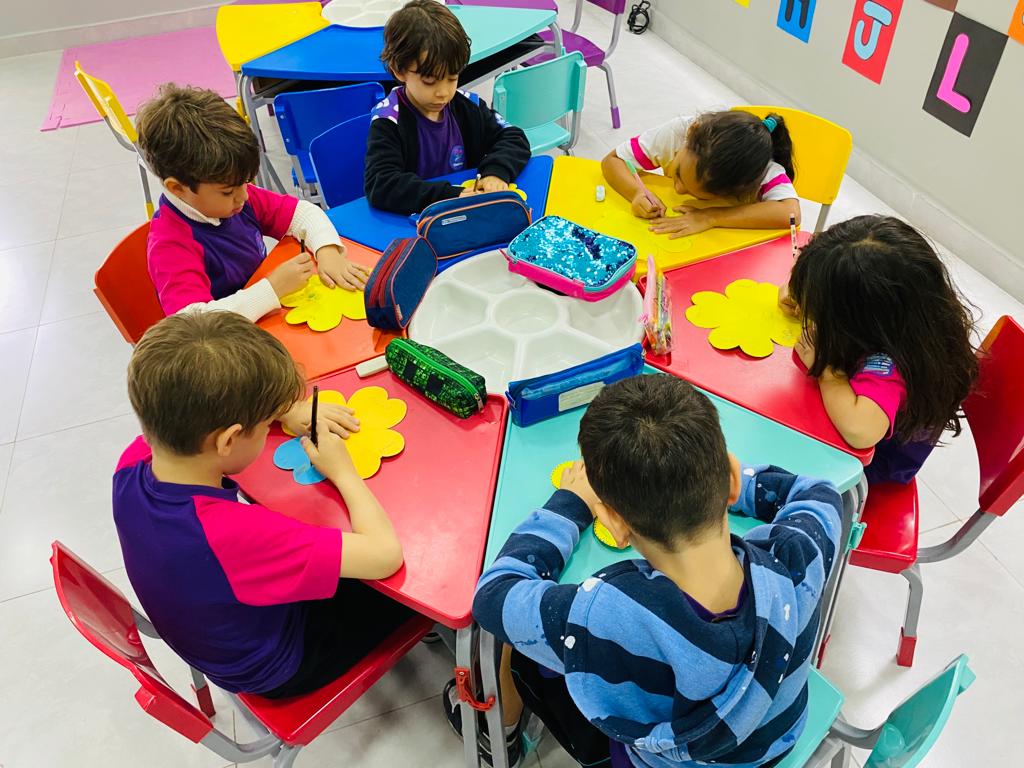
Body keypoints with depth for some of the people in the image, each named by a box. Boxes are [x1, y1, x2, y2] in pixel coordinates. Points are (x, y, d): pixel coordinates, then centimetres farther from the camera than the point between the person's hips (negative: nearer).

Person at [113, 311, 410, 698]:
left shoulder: (133, 463, -24)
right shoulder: (233, 533, -46)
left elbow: (189, 409, -1)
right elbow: (385, 554, -41)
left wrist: (288, 411, -12)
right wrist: (342, 470, -25)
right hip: (278, 667, -6)